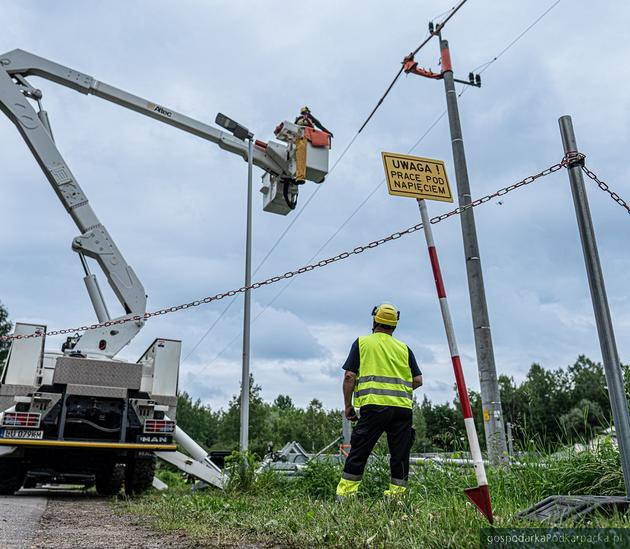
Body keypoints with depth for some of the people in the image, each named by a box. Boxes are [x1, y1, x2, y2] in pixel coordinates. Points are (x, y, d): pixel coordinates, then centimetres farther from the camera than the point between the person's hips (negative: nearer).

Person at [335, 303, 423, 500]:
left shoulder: (362, 343, 8)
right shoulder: (404, 348, 15)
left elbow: (349, 377, 1)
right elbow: (418, 380, 10)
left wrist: (348, 406, 8)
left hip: (373, 405, -2)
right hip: (403, 407, 3)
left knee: (358, 453, 2)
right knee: (400, 456, 9)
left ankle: (345, 494, 3)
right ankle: (396, 496, 11)